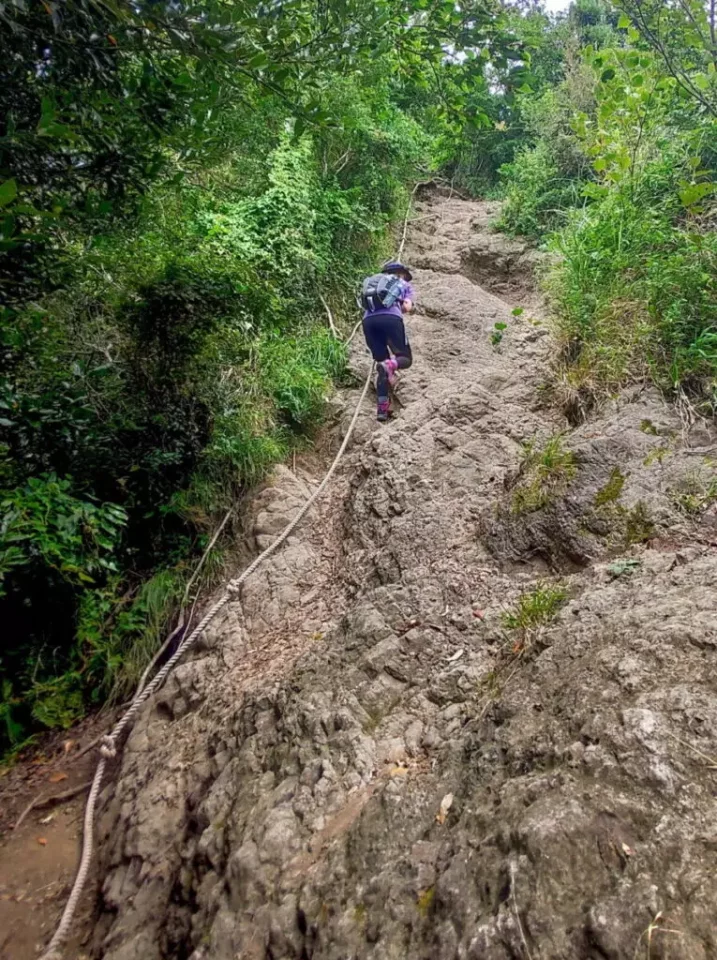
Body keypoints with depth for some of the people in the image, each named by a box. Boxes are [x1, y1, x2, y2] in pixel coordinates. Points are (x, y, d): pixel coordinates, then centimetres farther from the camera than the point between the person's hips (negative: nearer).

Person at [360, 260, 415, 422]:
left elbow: (366, 304, 24)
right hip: (391, 318, -3)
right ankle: (389, 366, -26)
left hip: (368, 320, 3)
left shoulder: (373, 281, 36)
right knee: (405, 359, 11)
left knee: (382, 362, 12)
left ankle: (382, 408, -2)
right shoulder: (405, 284, 27)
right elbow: (407, 307, 10)